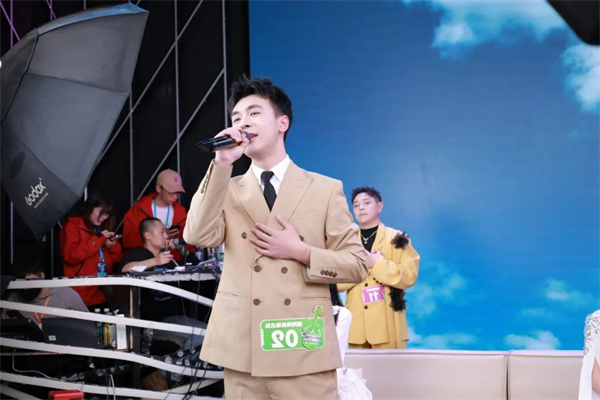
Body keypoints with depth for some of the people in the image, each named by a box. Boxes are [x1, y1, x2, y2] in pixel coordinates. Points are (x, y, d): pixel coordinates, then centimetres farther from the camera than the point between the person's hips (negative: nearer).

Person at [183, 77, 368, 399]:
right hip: (242, 351, 2)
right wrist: (221, 164, -11)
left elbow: (357, 264, 4)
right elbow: (198, 236, -9)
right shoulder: (227, 190, 10)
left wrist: (300, 252, -10)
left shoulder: (325, 189, 5)